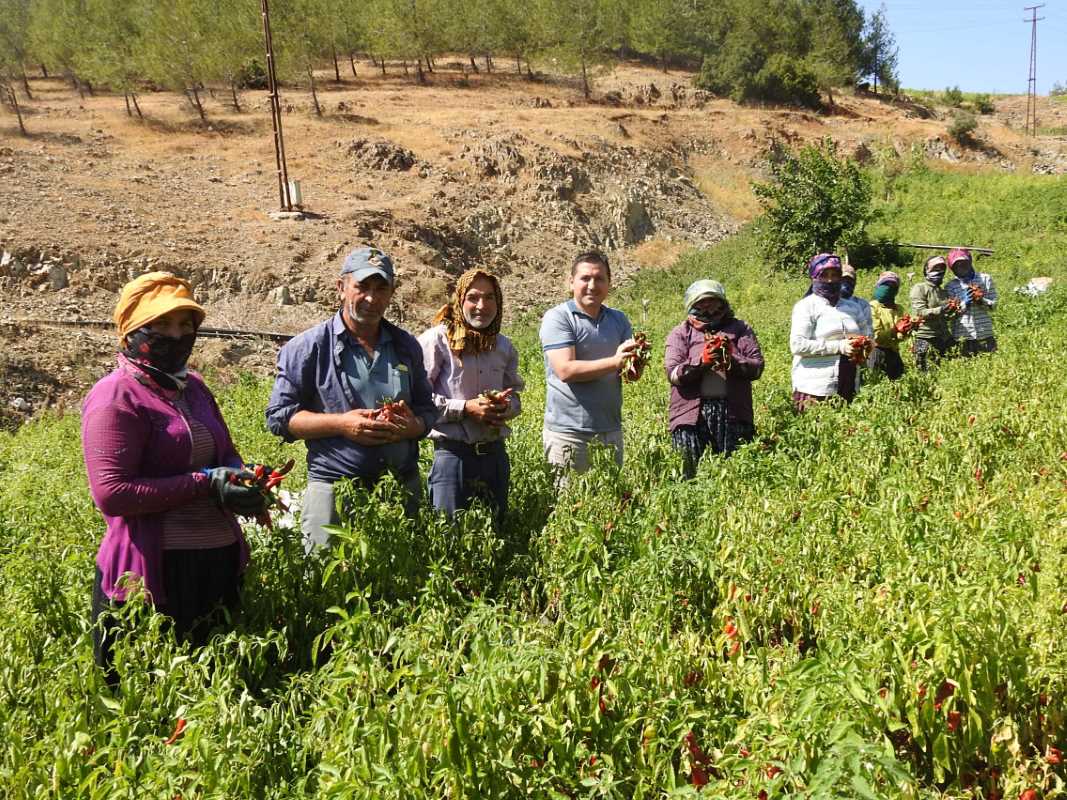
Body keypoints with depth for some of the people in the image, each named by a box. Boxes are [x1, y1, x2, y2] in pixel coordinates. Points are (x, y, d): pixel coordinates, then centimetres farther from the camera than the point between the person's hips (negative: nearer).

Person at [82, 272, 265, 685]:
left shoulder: (192, 387, 12)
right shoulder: (117, 398, -12)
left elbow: (226, 453, 20)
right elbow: (110, 492, -19)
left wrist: (240, 479, -5)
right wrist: (206, 485, -21)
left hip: (219, 565, 8)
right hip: (155, 573, -8)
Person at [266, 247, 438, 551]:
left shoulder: (407, 346, 11)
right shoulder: (310, 347, -2)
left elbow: (428, 411, 17)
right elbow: (279, 417, -4)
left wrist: (410, 426, -7)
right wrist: (341, 423, -17)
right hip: (334, 489, -4)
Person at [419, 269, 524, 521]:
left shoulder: (504, 346, 9)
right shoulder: (438, 339, -9)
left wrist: (505, 407, -6)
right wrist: (465, 408, -18)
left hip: (495, 453, 6)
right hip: (453, 453, -6)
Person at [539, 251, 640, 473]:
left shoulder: (618, 319, 11)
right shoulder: (557, 318, -6)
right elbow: (566, 370, -18)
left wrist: (638, 362, -17)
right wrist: (614, 362, -22)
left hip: (611, 429, 6)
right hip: (568, 432, -5)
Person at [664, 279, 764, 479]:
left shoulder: (739, 329, 14)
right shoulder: (681, 334, 12)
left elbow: (757, 367, 3)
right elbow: (673, 373, -2)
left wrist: (731, 361, -15)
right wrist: (702, 361, -17)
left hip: (733, 412, 1)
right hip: (691, 413, -1)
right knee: (686, 473, -2)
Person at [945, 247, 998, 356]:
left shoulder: (985, 279, 9)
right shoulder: (950, 286, 4)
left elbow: (993, 304, 6)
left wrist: (981, 301, -14)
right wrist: (964, 303, -14)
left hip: (985, 334, 1)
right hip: (962, 336, -1)